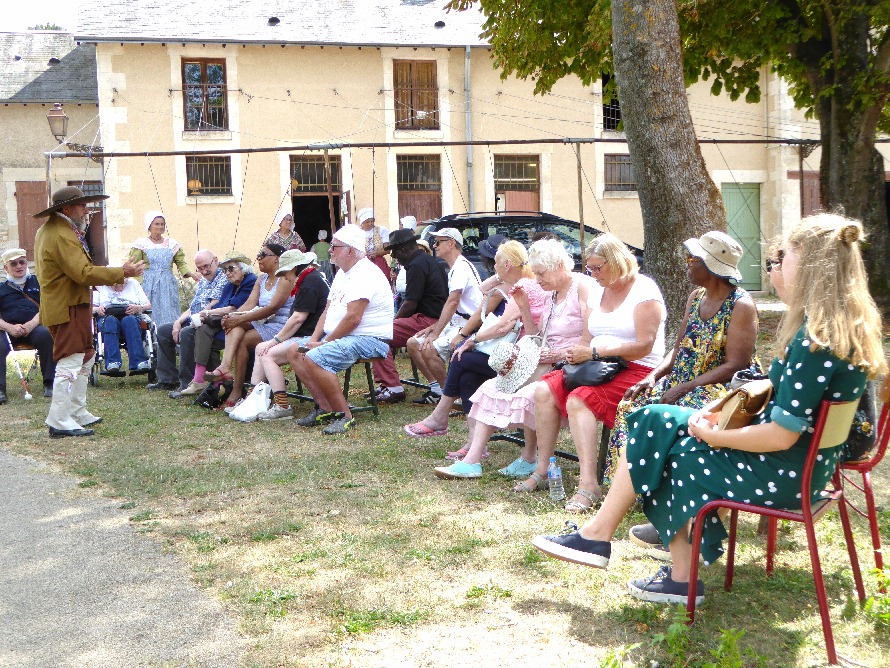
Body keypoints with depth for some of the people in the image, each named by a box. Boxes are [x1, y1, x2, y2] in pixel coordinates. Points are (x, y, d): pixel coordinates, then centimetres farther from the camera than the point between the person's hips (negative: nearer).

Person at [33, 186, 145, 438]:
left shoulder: (47, 230, 16)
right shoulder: (62, 236, -19)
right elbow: (84, 273, -25)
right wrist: (122, 272, -20)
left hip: (58, 304, 11)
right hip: (69, 308, -11)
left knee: (84, 359, 18)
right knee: (70, 363, -8)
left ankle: (77, 413, 25)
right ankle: (60, 422, -6)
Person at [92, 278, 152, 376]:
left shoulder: (133, 283, 23)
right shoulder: (100, 286, 24)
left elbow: (148, 305, 13)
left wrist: (139, 308, -10)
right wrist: (97, 309, -10)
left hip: (131, 317, 0)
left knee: (129, 320, -37)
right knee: (110, 320, -37)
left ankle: (139, 362, -49)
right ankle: (112, 363, -52)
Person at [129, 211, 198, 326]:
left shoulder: (172, 243, 14)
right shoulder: (141, 243, 5)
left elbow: (181, 263, 12)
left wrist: (191, 274, -3)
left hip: (168, 286, 3)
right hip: (149, 285, -3)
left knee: (168, 316, -2)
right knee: (150, 316, -7)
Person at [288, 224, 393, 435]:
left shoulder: (365, 274, -17)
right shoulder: (343, 274, 18)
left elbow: (353, 318, -24)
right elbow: (328, 311, 18)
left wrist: (325, 342, -16)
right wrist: (314, 339, 2)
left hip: (369, 339, -11)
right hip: (338, 337, 11)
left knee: (314, 359, -29)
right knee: (294, 352, 5)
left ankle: (345, 416, -19)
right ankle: (325, 408, 1)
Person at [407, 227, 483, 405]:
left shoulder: (461, 266, -14)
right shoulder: (455, 268, 19)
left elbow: (452, 302, -23)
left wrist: (435, 333, -23)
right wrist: (433, 327, 12)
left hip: (467, 327, -11)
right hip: (455, 324, 11)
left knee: (429, 349, -28)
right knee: (413, 343, 5)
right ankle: (437, 387, 7)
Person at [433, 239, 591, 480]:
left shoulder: (582, 287, -7)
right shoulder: (549, 293, 18)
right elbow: (536, 337, 15)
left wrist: (560, 354, -21)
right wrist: (524, 308, 4)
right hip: (545, 364, 8)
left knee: (530, 393, -32)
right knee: (493, 387, -9)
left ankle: (529, 458, -10)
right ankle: (472, 459, -16)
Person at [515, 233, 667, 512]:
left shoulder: (644, 290, -9)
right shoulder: (598, 290, 16)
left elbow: (644, 345, -17)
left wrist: (595, 351, -20)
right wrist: (577, 353, -6)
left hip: (637, 371, -8)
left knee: (578, 400, -32)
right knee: (544, 390, -13)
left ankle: (589, 486, -36)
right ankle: (542, 471, -10)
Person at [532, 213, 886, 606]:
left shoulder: (818, 338, -25)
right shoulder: (843, 322, 6)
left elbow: (781, 435, -25)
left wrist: (713, 435, -12)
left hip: (788, 471, -9)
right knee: (654, 422, 6)